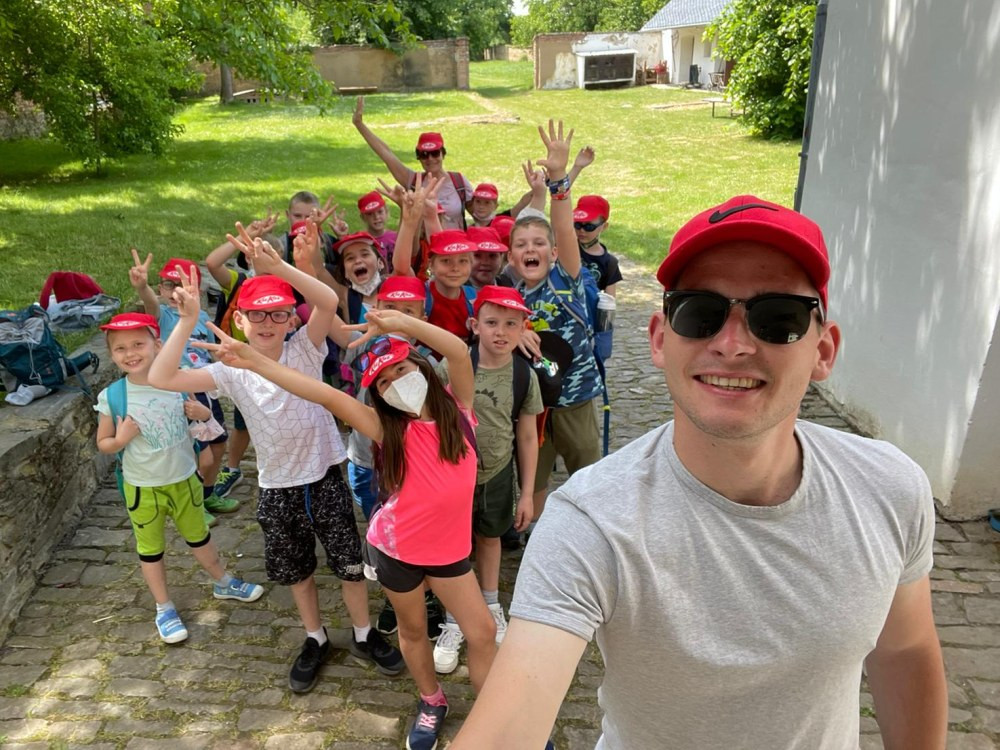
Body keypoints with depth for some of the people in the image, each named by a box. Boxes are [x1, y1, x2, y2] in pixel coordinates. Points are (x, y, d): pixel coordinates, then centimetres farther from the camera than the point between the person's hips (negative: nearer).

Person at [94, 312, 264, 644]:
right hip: (142, 488, -2)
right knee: (150, 549, 15)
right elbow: (103, 443, -5)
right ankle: (164, 608, 34)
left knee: (199, 536, 21)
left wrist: (201, 413, -16)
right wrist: (120, 440, -26)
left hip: (184, 478, 2)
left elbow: (203, 414, 6)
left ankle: (223, 583, 43)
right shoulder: (111, 397, -16)